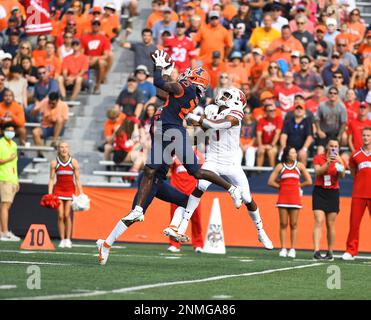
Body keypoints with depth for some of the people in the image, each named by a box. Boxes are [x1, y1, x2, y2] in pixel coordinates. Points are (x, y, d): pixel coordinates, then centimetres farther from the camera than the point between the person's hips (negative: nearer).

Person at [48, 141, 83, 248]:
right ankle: (62, 240, 2)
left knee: (67, 215, -7)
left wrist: (81, 194, -4)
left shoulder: (74, 162, -5)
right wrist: (49, 194, -8)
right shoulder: (54, 163, -4)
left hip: (70, 190, 0)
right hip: (58, 190, 1)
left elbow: (77, 179, 0)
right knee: (60, 216, -4)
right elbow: (51, 179, -1)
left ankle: (68, 239, 1)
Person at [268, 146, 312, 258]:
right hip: (283, 198, 0)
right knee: (283, 224, 0)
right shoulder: (280, 166, 3)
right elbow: (270, 182, 3)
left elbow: (309, 181, 5)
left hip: (295, 198, 0)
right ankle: (283, 249, 3)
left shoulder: (299, 166, 4)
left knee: (293, 224, 0)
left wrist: (297, 185, 8)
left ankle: (292, 249, 3)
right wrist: (281, 186, 4)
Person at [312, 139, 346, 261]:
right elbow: (318, 172, -15)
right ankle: (316, 251, -20)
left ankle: (330, 252, 12)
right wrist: (328, 162, -27)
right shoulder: (318, 158, 1)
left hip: (333, 193, 2)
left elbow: (342, 175, -14)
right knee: (319, 221, -13)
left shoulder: (340, 160, 3)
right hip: (319, 192, -2)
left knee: (330, 224, 3)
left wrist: (340, 163, -30)